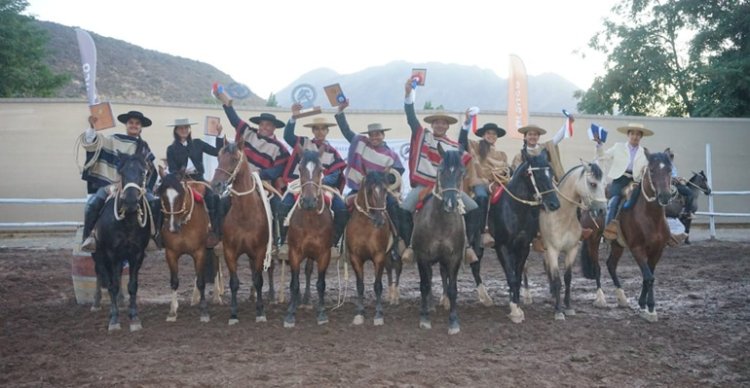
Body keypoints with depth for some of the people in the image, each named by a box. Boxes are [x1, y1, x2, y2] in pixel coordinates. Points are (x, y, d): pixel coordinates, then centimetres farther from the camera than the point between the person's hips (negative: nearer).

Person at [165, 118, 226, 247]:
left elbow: (217, 152, 6)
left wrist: (220, 134, -2)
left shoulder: (197, 143, 11)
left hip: (199, 179, 1)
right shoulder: (171, 149, 7)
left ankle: (215, 231, -22)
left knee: (214, 197, -25)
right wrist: (182, 172, -21)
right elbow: (172, 170, 1)